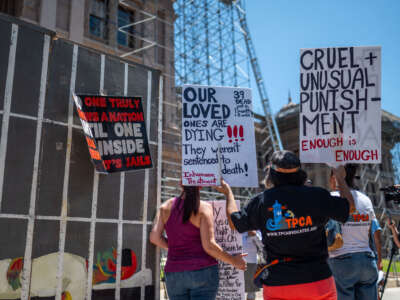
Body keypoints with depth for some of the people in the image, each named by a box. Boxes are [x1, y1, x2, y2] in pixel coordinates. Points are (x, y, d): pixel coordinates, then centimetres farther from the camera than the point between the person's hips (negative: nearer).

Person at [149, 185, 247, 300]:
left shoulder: (166, 206, 4)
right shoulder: (204, 207, -9)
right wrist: (233, 261, -2)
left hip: (174, 276, 4)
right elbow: (209, 245, -16)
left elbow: (154, 237, -4)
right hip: (203, 272, -4)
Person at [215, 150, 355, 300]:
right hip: (317, 279, 0)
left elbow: (234, 222, 11)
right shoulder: (317, 196, -6)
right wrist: (341, 179, 27)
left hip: (276, 283, 1)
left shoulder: (261, 201, -3)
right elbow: (349, 206, 9)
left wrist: (228, 193, 27)